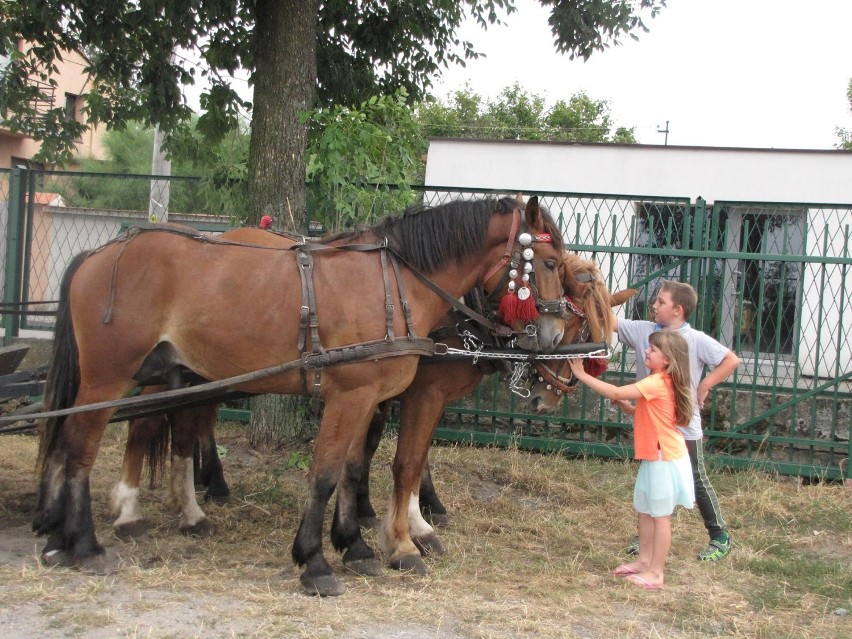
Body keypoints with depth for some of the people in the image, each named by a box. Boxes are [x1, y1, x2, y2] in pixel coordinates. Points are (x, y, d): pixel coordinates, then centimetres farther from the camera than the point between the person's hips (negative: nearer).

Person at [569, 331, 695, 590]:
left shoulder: (658, 383, -22)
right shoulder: (662, 381, 10)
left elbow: (616, 393, -27)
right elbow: (644, 412, 18)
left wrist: (582, 375, -22)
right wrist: (627, 405, 1)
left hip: (665, 459, -10)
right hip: (654, 457, 10)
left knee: (660, 515, -2)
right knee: (645, 510, 18)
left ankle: (655, 573, 5)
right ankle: (644, 561, 29)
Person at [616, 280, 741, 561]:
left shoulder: (696, 340, -12)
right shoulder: (643, 331, -1)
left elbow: (731, 361, -12)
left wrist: (704, 386, -14)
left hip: (684, 425, -4)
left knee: (697, 481, 5)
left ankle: (720, 536, 18)